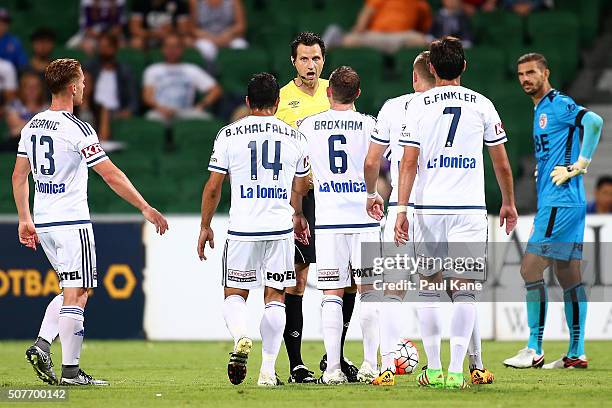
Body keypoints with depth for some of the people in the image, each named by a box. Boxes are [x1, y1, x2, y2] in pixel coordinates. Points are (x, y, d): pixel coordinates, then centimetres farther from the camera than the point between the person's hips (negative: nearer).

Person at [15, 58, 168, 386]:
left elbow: (19, 177, 16)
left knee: (73, 290, 17)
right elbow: (111, 176, -16)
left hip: (43, 222, 8)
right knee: (76, 294, -3)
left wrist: (25, 220, 23)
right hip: (72, 222, -8)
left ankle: (41, 345, 3)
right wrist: (146, 208, -11)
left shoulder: (32, 126, 9)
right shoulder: (76, 129, -14)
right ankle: (70, 371, -3)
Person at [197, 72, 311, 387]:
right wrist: (298, 216, 38)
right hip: (281, 228, 1)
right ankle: (268, 370, 3)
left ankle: (240, 338, -18)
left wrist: (205, 226, 13)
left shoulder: (229, 134, 0)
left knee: (234, 293, 12)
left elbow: (213, 187, 0)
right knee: (275, 297, 8)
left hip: (242, 230, -1)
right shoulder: (294, 137, 6)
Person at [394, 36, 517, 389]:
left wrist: (401, 209, -4)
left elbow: (409, 163, -5)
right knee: (464, 290, -1)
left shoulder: (418, 106, 2)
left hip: (428, 209, 1)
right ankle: (456, 370, -9)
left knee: (429, 288, 11)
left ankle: (434, 369, 12)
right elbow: (502, 165, 9)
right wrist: (509, 203, 23)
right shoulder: (482, 105, 4)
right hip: (469, 210, -1)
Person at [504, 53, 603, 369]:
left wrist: (578, 167, -21)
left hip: (560, 202, -10)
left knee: (530, 268, -10)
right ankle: (576, 354, 10)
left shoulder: (558, 105, -9)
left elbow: (594, 122, -26)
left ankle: (534, 350, -9)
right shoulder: (541, 110, 20)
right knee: (569, 277, 9)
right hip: (553, 203, 10)